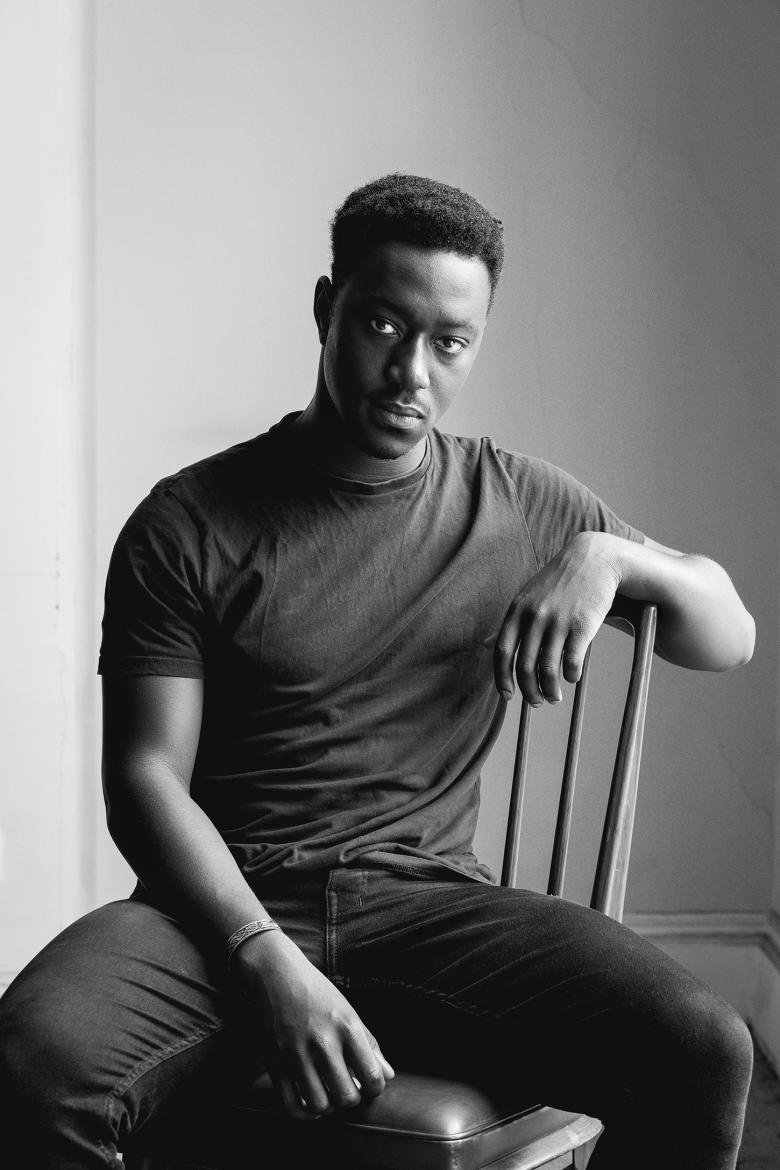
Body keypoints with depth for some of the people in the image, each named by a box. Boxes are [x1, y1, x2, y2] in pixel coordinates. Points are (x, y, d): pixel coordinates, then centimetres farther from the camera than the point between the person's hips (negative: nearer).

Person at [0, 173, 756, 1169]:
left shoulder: (522, 507, 12)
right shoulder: (187, 525, 3)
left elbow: (732, 638, 17)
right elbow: (146, 779, -3)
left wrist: (608, 556, -5)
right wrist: (269, 965, -19)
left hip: (427, 899, 2)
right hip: (229, 902, -2)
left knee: (703, 1053, -24)